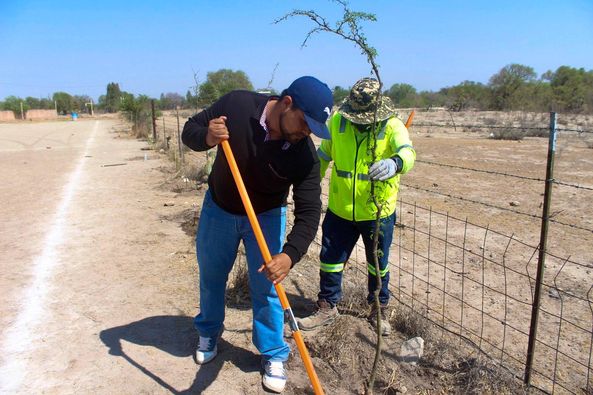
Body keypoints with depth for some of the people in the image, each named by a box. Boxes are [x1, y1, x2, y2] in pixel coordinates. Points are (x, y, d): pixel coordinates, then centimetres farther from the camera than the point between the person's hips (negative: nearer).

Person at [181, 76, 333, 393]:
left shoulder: (305, 154, -27)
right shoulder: (236, 104, -26)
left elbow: (308, 212, -29)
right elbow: (190, 131, -13)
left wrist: (289, 255, -45)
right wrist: (207, 137, -37)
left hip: (267, 217, -1)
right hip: (217, 209, 2)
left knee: (267, 288, 1)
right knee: (211, 278, 17)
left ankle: (273, 355, 25)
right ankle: (208, 333, 45)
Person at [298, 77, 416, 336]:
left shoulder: (392, 126, -15)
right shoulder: (337, 122, -5)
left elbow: (407, 153, -34)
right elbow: (323, 155, 9)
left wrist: (395, 163, -57)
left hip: (378, 212, -2)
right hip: (340, 209, 2)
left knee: (378, 264, 16)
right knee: (330, 259, 11)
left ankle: (379, 310, 38)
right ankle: (327, 307, 32)